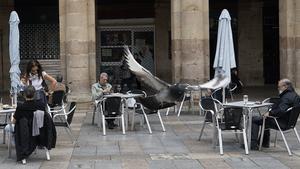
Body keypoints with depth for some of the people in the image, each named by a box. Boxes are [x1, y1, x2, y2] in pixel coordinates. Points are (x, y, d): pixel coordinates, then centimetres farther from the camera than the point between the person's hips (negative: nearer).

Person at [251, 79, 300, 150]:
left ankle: (253, 144, -6)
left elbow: (281, 111, -38)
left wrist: (270, 113, -24)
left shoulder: (287, 97, -25)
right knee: (266, 118, 35)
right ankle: (265, 142, 37)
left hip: (282, 123, -11)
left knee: (254, 120, -6)